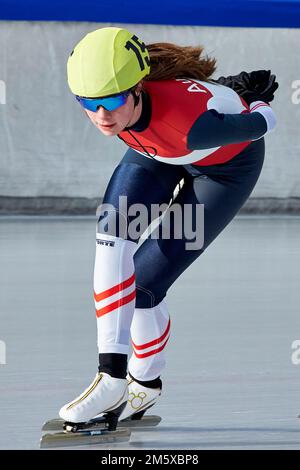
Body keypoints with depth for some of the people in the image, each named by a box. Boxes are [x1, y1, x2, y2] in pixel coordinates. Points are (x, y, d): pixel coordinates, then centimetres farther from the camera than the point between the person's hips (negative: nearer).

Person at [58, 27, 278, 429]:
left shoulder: (187, 119, -45)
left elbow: (261, 123, -26)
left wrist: (257, 108, -1)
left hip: (228, 163, -5)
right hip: (157, 153, 5)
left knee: (143, 285, -10)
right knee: (112, 235, -23)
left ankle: (146, 381, 15)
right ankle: (112, 376, -18)